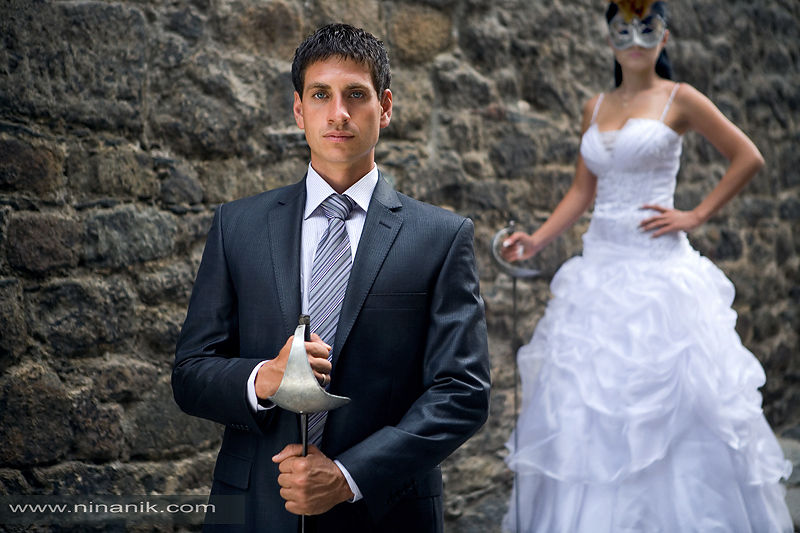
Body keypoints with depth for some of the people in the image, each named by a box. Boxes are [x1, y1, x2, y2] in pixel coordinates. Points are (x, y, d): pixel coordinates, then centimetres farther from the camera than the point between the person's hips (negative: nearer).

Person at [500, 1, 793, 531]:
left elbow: (748, 158, 0)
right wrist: (536, 240, 2)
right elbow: (583, 191, 14)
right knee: (584, 401, 5)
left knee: (669, 399, -2)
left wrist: (696, 216, -5)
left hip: (658, 268, -5)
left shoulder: (679, 99, -1)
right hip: (600, 265, 5)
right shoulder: (596, 108, 13)